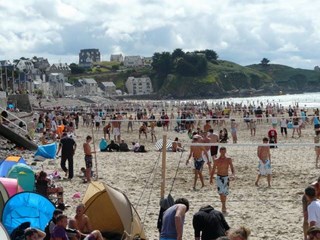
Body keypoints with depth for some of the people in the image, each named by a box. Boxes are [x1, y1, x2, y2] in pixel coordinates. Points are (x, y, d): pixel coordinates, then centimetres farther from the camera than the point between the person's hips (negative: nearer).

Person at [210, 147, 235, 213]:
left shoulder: (228, 159, -3)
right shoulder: (216, 160, -2)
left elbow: (232, 168, -11)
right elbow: (213, 170, 7)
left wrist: (233, 175, -29)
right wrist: (211, 178, 6)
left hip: (226, 178, 1)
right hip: (219, 177, -1)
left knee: (225, 193, 7)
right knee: (221, 192, -16)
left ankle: (223, 206, 27)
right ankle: (223, 207, -11)